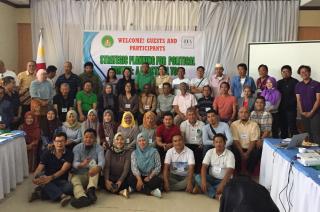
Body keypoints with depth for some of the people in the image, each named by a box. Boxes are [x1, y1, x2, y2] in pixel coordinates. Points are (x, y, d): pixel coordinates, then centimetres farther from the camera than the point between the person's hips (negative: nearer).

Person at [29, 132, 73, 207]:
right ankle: (62, 196, -46)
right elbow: (39, 169, -8)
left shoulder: (69, 154, -7)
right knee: (39, 176, -32)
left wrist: (51, 177, -35)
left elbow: (63, 170, -19)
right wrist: (34, 178, -31)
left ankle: (40, 193, -27)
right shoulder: (47, 153, 0)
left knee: (69, 187, -35)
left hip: (61, 181, -2)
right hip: (47, 179, 2)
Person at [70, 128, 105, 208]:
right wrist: (81, 165, -42)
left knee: (93, 161, -25)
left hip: (92, 176, 0)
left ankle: (91, 190, -44)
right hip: (79, 175, 0)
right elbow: (74, 163, -17)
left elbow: (102, 160, -23)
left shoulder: (98, 148, -4)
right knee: (74, 179, -30)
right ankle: (83, 198, -60)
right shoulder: (77, 148, -3)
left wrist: (98, 168, -48)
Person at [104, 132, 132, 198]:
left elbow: (126, 169, -11)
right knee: (101, 181, -29)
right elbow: (106, 167, -9)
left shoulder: (127, 153, -3)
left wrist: (120, 181, -27)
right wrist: (107, 180, -26)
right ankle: (121, 191, -28)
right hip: (111, 177, 2)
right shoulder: (109, 152, 2)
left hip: (122, 178, -2)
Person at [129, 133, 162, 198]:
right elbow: (134, 167, -10)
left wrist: (150, 177, -16)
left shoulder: (154, 151, 1)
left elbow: (158, 167, -3)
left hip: (151, 176, -1)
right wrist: (139, 179, -27)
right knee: (131, 180, -31)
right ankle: (152, 191, -28)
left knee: (158, 180, -32)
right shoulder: (134, 153, 3)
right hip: (139, 176, 1)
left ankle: (138, 189, -26)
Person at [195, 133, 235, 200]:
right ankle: (216, 195, -37)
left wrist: (222, 185, -36)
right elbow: (204, 167, -9)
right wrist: (203, 181, -27)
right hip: (211, 178, 3)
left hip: (224, 180, -3)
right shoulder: (210, 152, -1)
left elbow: (229, 172, -22)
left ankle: (208, 190, -28)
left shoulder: (230, 154, -11)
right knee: (198, 177, -24)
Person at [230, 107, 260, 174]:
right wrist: (242, 153, -17)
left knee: (255, 154, -28)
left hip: (250, 148, 0)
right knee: (234, 154, -29)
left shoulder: (254, 125, -2)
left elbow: (253, 141, -7)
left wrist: (247, 153, -19)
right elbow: (235, 140, -7)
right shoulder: (234, 124, -2)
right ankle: (239, 172, -5)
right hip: (239, 148, 0)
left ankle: (248, 172, -6)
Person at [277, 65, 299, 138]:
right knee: (283, 127, 9)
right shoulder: (279, 83, 14)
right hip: (281, 108, 5)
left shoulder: (295, 82, -1)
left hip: (291, 108, -4)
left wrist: (291, 103, -10)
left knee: (292, 127, -9)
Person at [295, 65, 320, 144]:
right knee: (307, 134, 8)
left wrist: (311, 112, -12)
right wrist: (301, 112, -6)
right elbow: (298, 100, 6)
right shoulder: (298, 85, 8)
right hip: (304, 114, 3)